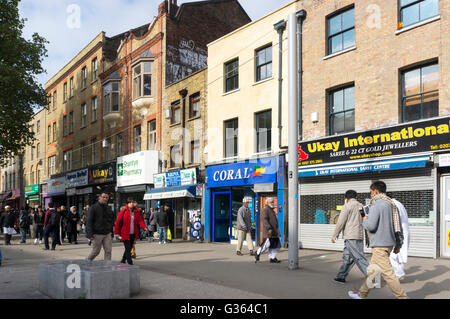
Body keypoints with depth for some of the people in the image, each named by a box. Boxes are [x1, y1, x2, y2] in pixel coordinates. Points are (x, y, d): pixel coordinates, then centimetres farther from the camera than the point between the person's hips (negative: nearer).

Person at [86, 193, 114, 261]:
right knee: (96, 251, 5)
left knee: (108, 251, -1)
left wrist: (112, 233, 13)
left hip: (107, 234, 4)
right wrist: (90, 234, -16)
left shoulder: (108, 208, 11)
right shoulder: (93, 208, -5)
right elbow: (89, 222, -9)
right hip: (97, 234, -4)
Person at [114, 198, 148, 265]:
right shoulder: (123, 212, -7)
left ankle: (123, 260, 33)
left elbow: (140, 221, -1)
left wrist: (144, 227, -20)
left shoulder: (136, 212, 6)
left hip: (133, 234, 5)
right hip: (125, 234, -5)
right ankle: (130, 263, -9)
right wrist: (117, 232, -3)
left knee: (129, 248, 14)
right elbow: (118, 222, -3)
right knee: (128, 249, -10)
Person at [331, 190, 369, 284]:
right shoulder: (361, 206, 15)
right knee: (347, 257, 14)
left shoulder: (347, 206, -6)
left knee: (360, 258, -8)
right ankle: (341, 277, 18)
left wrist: (334, 236, 0)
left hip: (351, 237, -8)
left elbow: (341, 222, -9)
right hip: (360, 236, 8)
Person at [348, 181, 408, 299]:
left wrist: (364, 220, 0)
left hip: (380, 245, -10)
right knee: (372, 269, 17)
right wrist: (398, 244, 18)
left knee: (388, 273, -5)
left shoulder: (376, 205, -14)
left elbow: (371, 225, -22)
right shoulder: (391, 204, 13)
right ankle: (362, 294, 26)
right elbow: (397, 226, 14)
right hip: (389, 242, 10)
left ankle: (402, 297, -3)